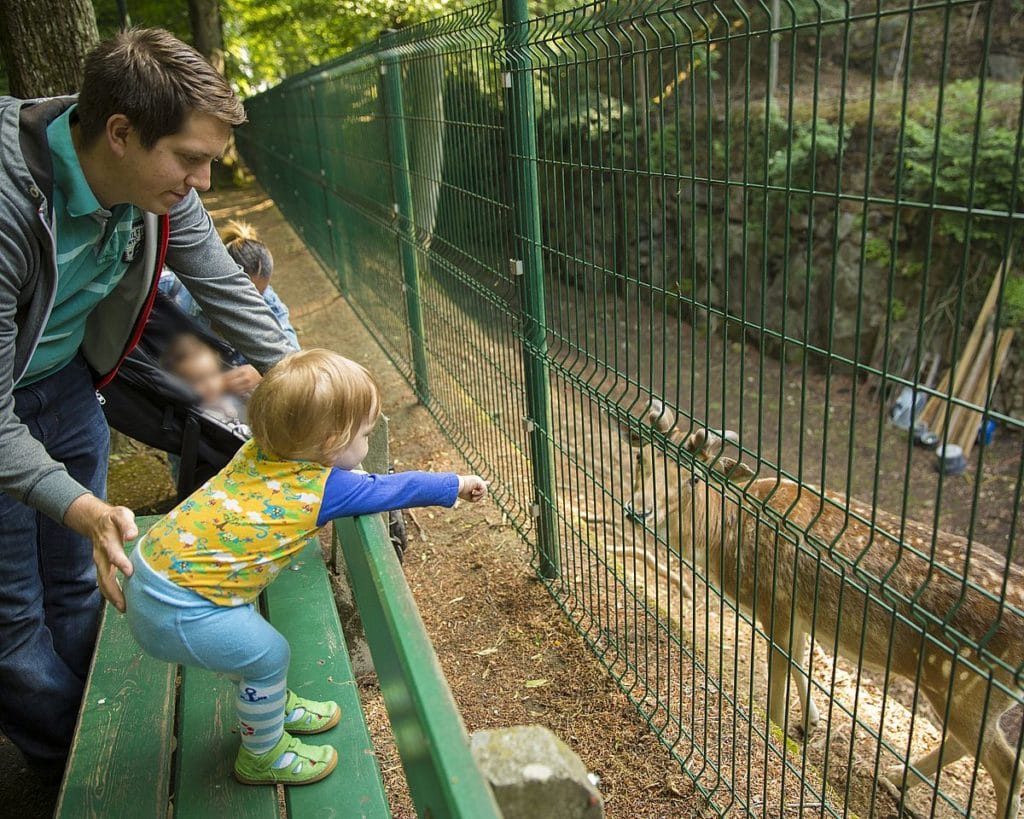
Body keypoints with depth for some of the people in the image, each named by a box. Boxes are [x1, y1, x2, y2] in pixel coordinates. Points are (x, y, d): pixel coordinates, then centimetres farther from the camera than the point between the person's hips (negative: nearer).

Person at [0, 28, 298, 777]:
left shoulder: (160, 189, -18)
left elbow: (229, 292, -6)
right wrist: (82, 509, -42)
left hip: (65, 381, 6)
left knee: (80, 579, 18)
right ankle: (68, 770, 31)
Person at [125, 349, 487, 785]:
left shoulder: (258, 451, 2)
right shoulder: (323, 489, -17)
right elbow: (392, 488, -4)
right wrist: (457, 484, 9)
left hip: (152, 567, 8)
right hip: (175, 609, -8)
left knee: (250, 632, 23)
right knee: (267, 654, 5)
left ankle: (278, 707, 46)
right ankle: (263, 757, 27)